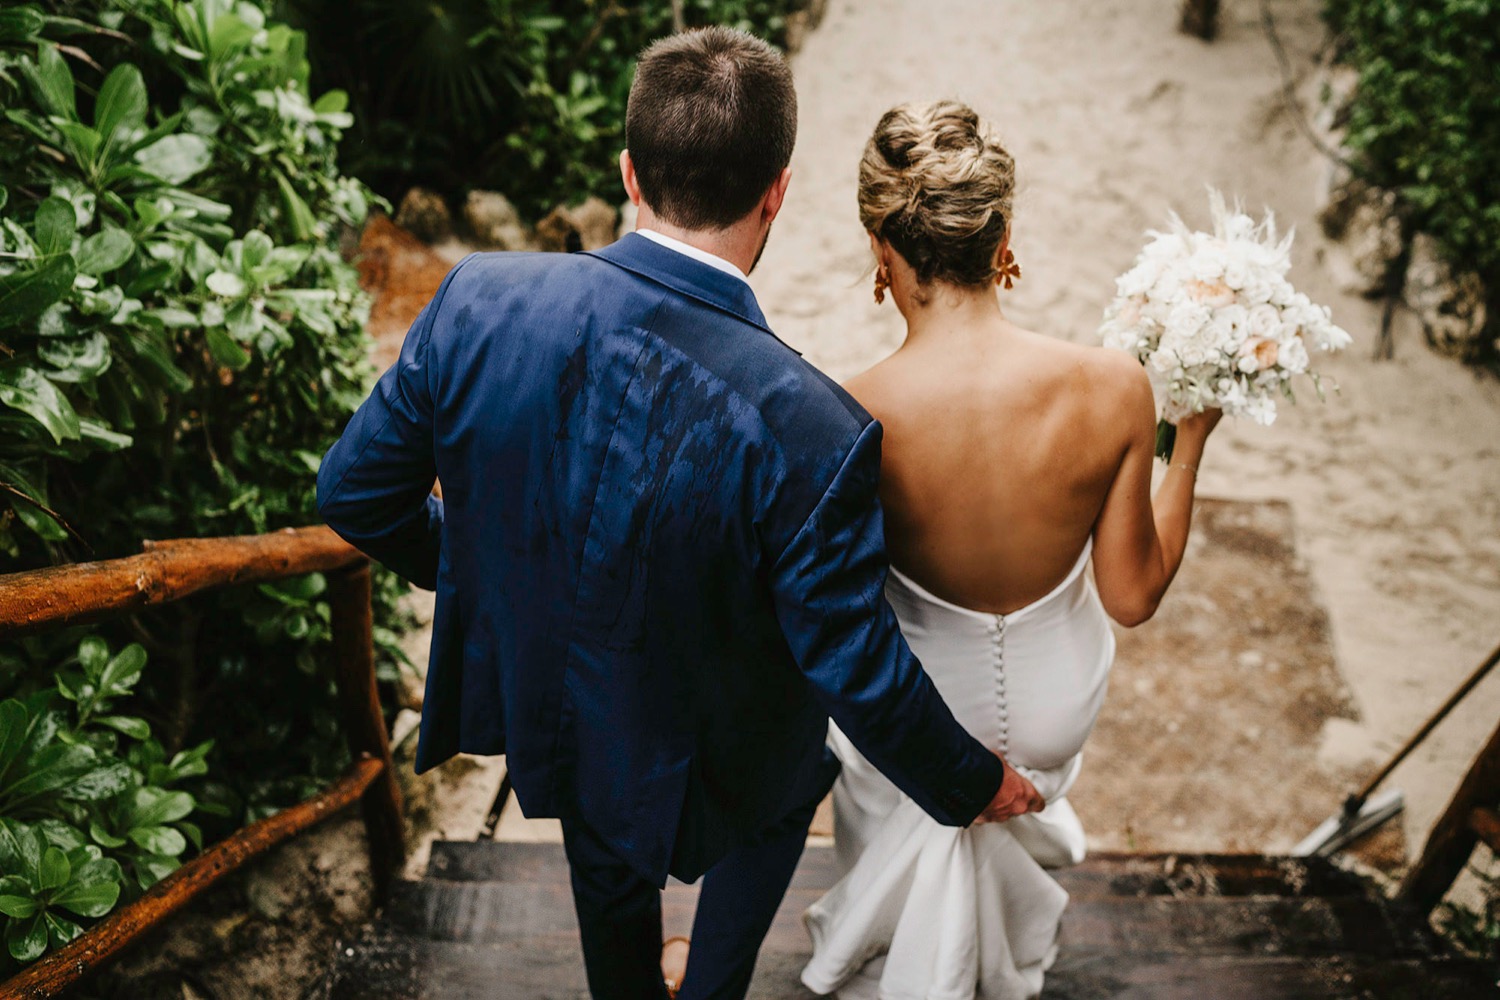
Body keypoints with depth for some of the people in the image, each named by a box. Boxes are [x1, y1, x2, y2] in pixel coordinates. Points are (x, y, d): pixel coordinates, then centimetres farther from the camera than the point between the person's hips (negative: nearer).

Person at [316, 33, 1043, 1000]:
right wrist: (972, 785, -4)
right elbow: (860, 675, -24)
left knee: (609, 863, 35)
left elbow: (355, 491, -11)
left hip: (537, 700, 4)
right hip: (696, 761, -3)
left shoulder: (481, 299, -25)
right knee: (788, 786, 34)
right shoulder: (810, 430, -36)